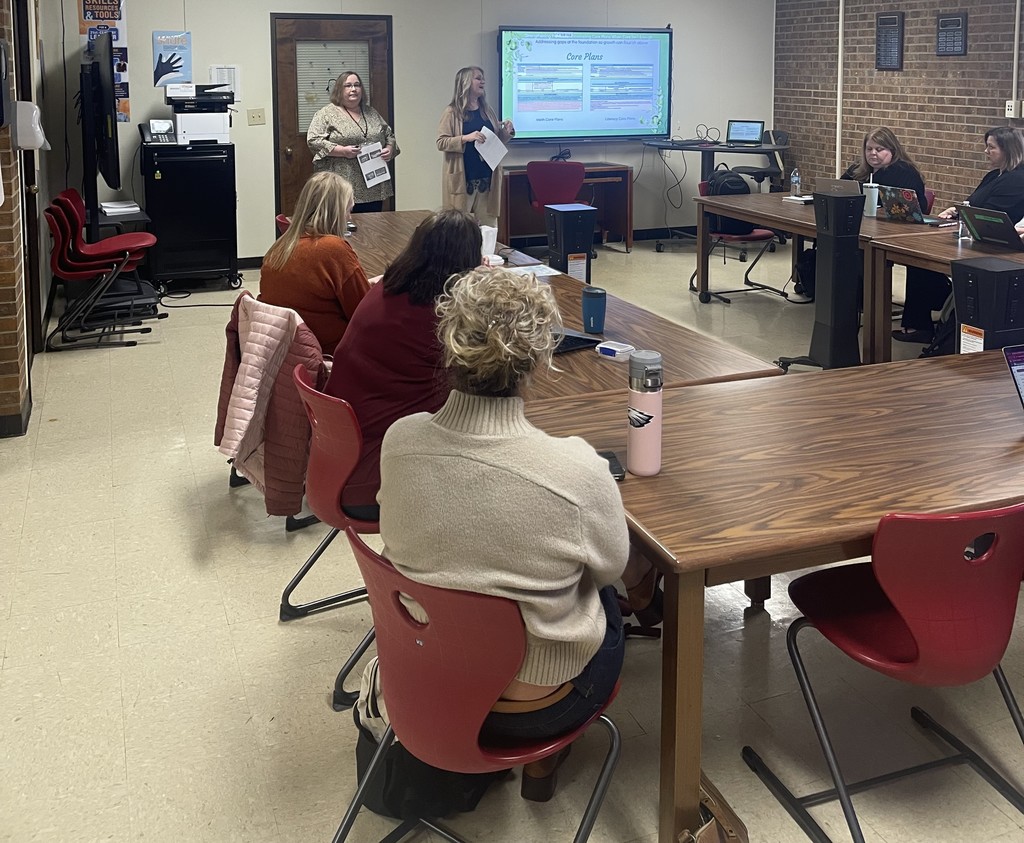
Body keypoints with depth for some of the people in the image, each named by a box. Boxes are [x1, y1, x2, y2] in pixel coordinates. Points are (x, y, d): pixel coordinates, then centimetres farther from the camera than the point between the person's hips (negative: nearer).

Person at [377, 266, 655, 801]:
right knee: (607, 601, 29)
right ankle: (544, 760, 32)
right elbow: (611, 568, -9)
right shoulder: (577, 472, -31)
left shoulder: (399, 442, -19)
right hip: (529, 710, -4)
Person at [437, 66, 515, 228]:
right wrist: (466, 138, -22)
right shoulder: (452, 112, -3)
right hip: (462, 178, -5)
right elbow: (441, 143, -9)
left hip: (487, 176, 5)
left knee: (487, 223, 5)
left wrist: (506, 132, 1)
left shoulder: (486, 110, 14)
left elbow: (496, 140, 22)